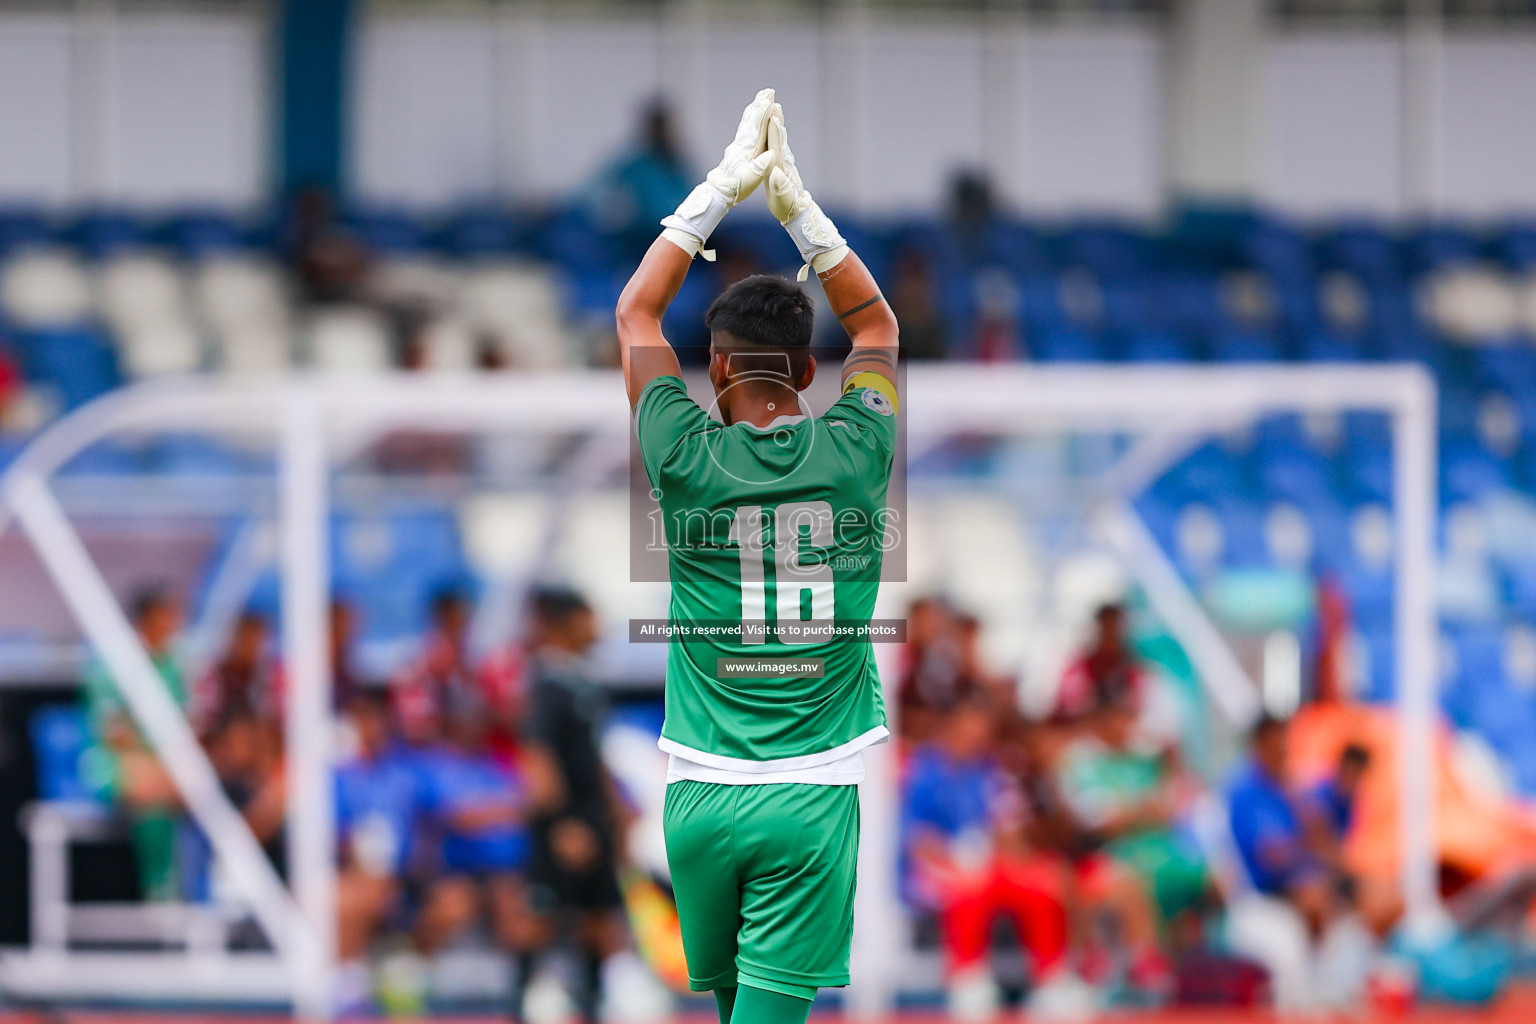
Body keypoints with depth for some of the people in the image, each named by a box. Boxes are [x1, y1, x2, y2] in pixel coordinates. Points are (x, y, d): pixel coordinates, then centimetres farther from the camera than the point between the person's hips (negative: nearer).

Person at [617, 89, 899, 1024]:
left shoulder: (689, 460, -4)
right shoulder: (855, 454, -2)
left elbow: (637, 312, 12)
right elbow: (877, 325, 18)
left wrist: (721, 191, 12)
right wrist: (797, 204, 14)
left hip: (701, 794, 1)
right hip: (813, 797, -1)